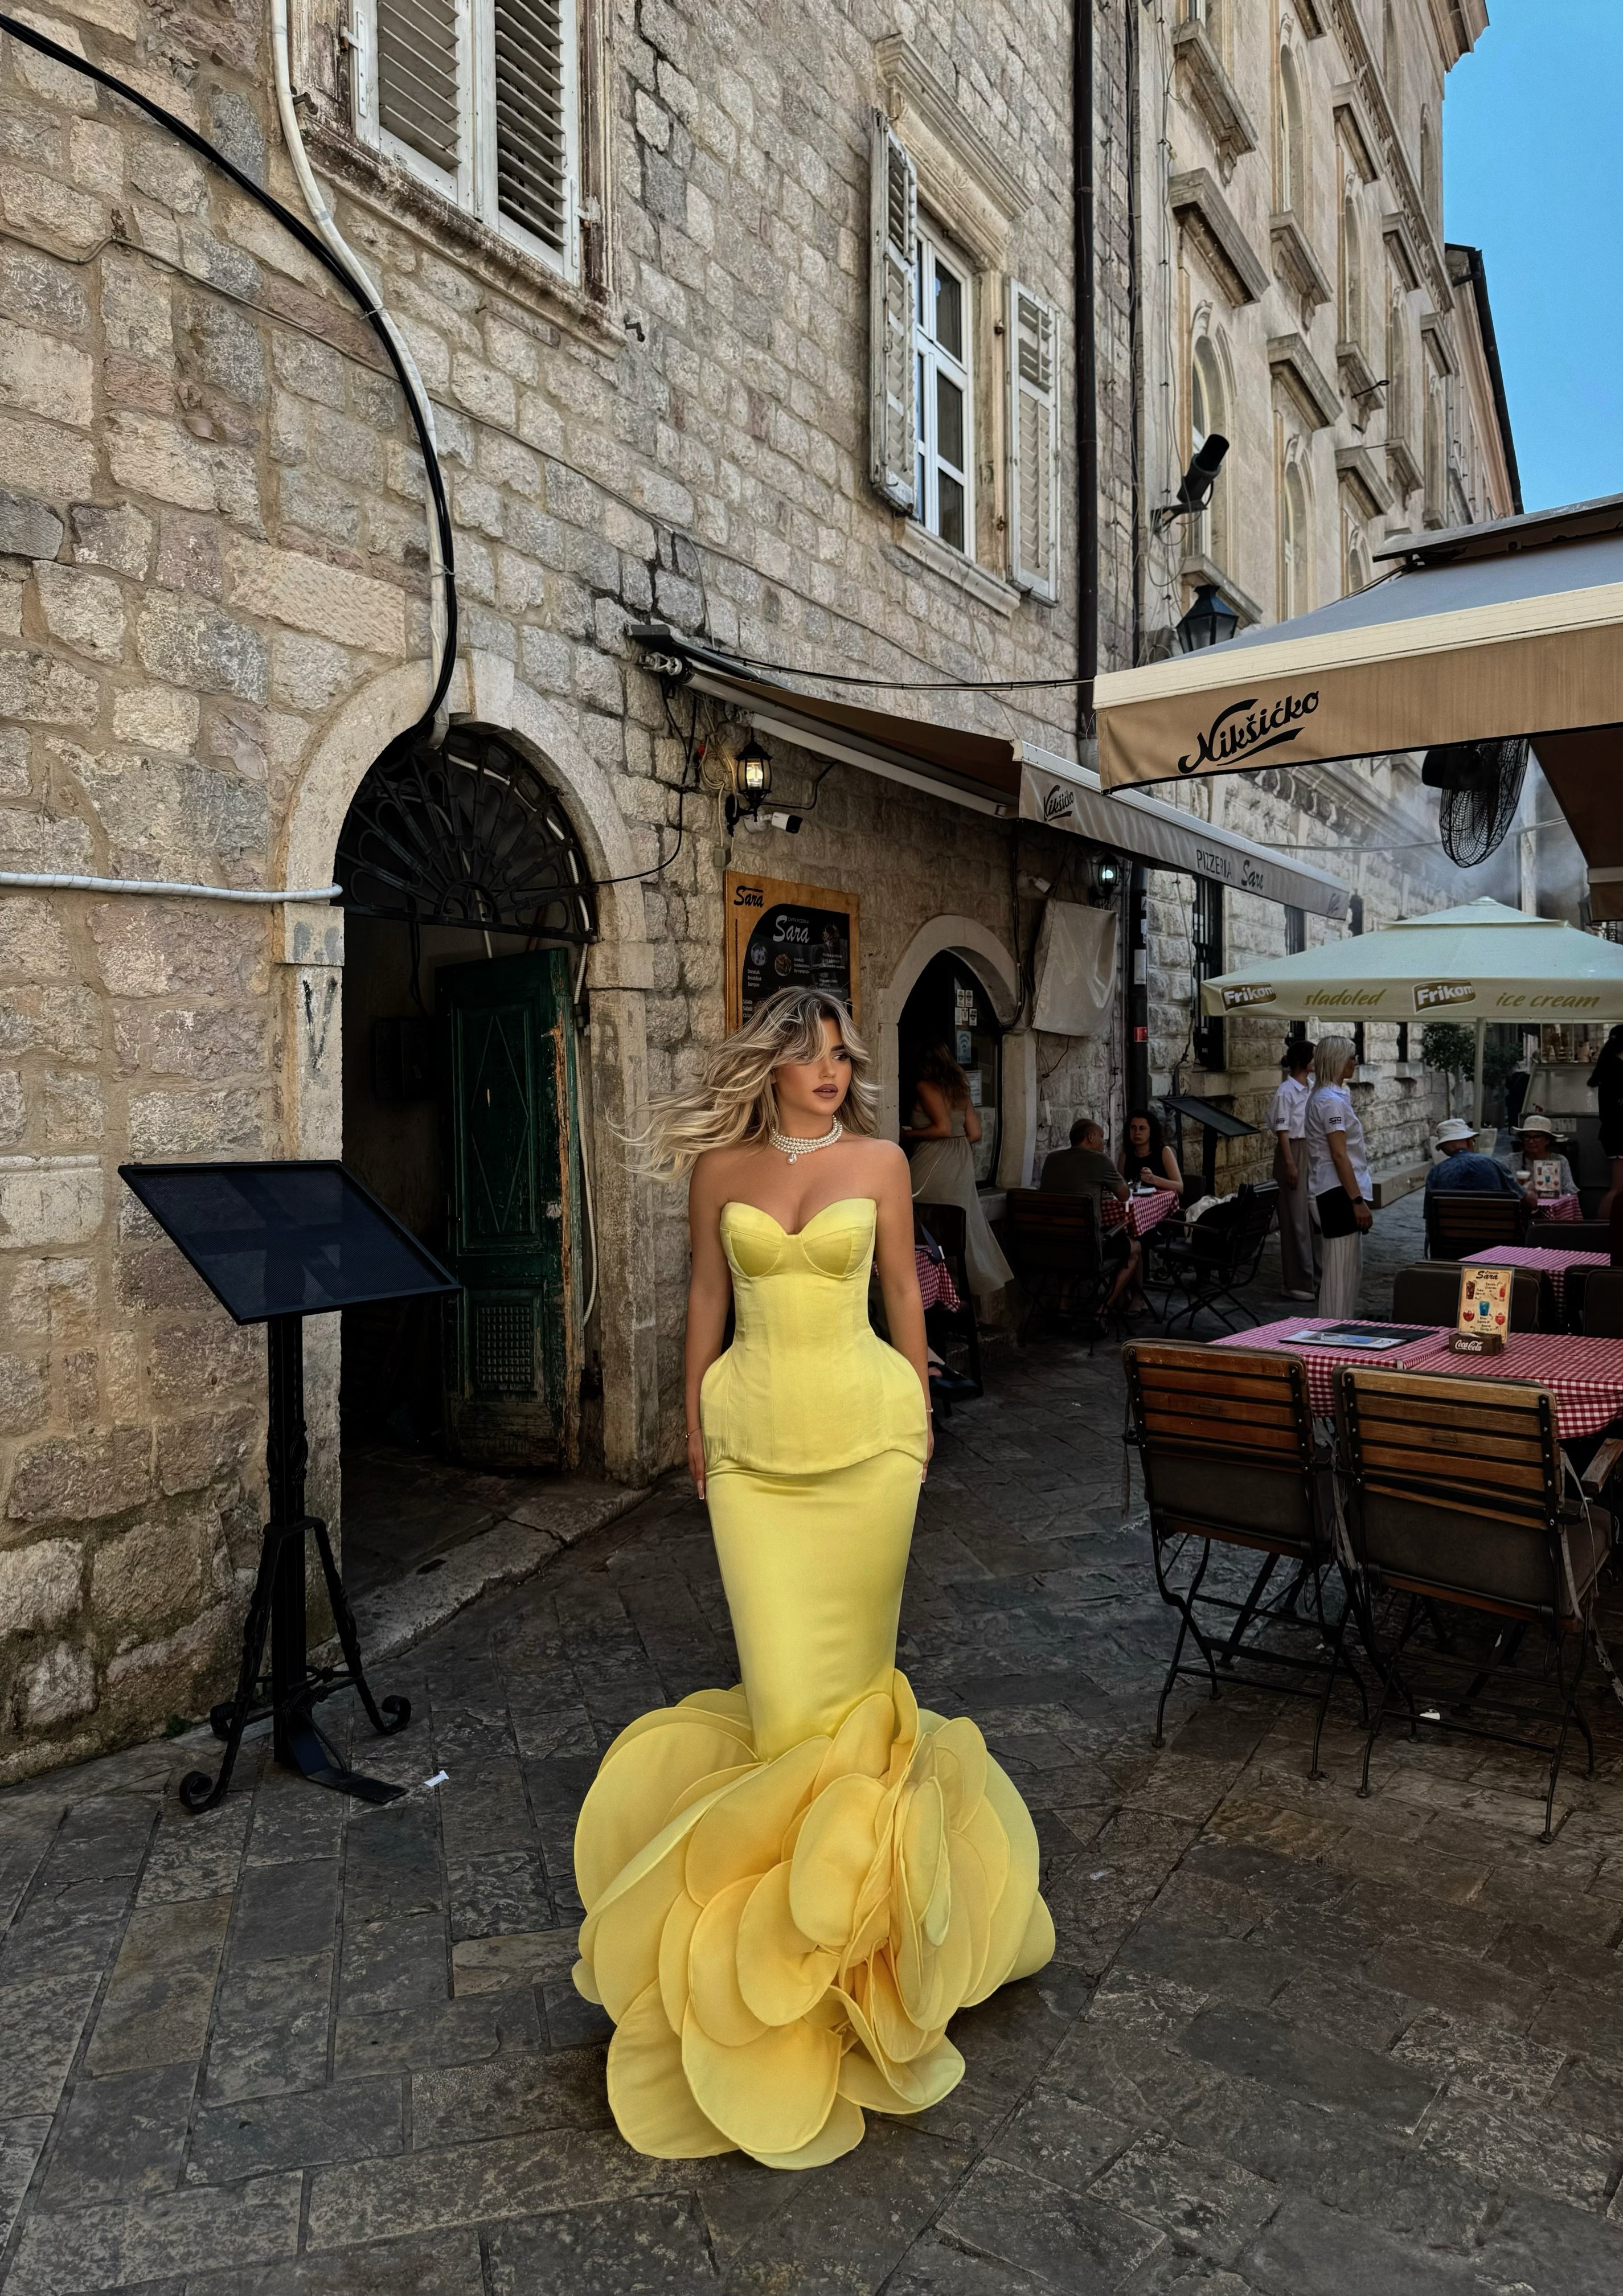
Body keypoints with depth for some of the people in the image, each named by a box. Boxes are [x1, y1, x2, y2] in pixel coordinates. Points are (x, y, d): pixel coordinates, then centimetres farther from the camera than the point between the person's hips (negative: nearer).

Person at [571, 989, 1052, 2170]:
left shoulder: (879, 1160, 1)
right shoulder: (719, 1166, 2)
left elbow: (905, 1288, 8)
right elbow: (708, 1297, 10)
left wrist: (919, 1405, 10)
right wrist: (694, 1416, 11)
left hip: (864, 1426, 0)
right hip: (757, 1430, 0)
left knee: (856, 1644, 8)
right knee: (783, 1661, 1)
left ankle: (857, 1835, 33)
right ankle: (804, 1855, 23)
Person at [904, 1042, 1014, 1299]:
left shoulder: (926, 1086, -8)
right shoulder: (960, 1088, 14)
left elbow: (943, 1127, -17)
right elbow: (974, 1133, 11)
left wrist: (907, 1134, -8)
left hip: (935, 1162, -8)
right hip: (962, 1162, 8)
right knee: (964, 1223, 12)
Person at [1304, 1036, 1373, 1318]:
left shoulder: (1323, 1096, 16)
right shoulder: (1332, 1101, -16)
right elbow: (1339, 1155, -21)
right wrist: (1358, 1200, -22)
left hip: (1337, 1191, 11)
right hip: (1339, 1191, -11)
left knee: (1352, 1267, 16)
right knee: (1342, 1268, -7)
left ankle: (1340, 1326, 23)